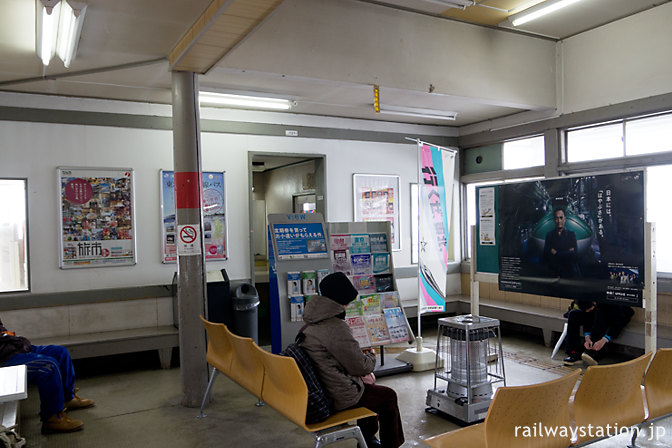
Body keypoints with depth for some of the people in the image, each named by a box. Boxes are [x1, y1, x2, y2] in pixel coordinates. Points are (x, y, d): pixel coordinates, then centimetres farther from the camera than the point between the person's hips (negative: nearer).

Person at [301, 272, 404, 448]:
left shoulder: (311, 323, 3)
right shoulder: (335, 328, -27)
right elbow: (361, 366, -20)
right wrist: (371, 356, 1)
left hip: (319, 391, 9)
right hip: (339, 397, -9)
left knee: (368, 384, 30)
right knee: (388, 396, 11)